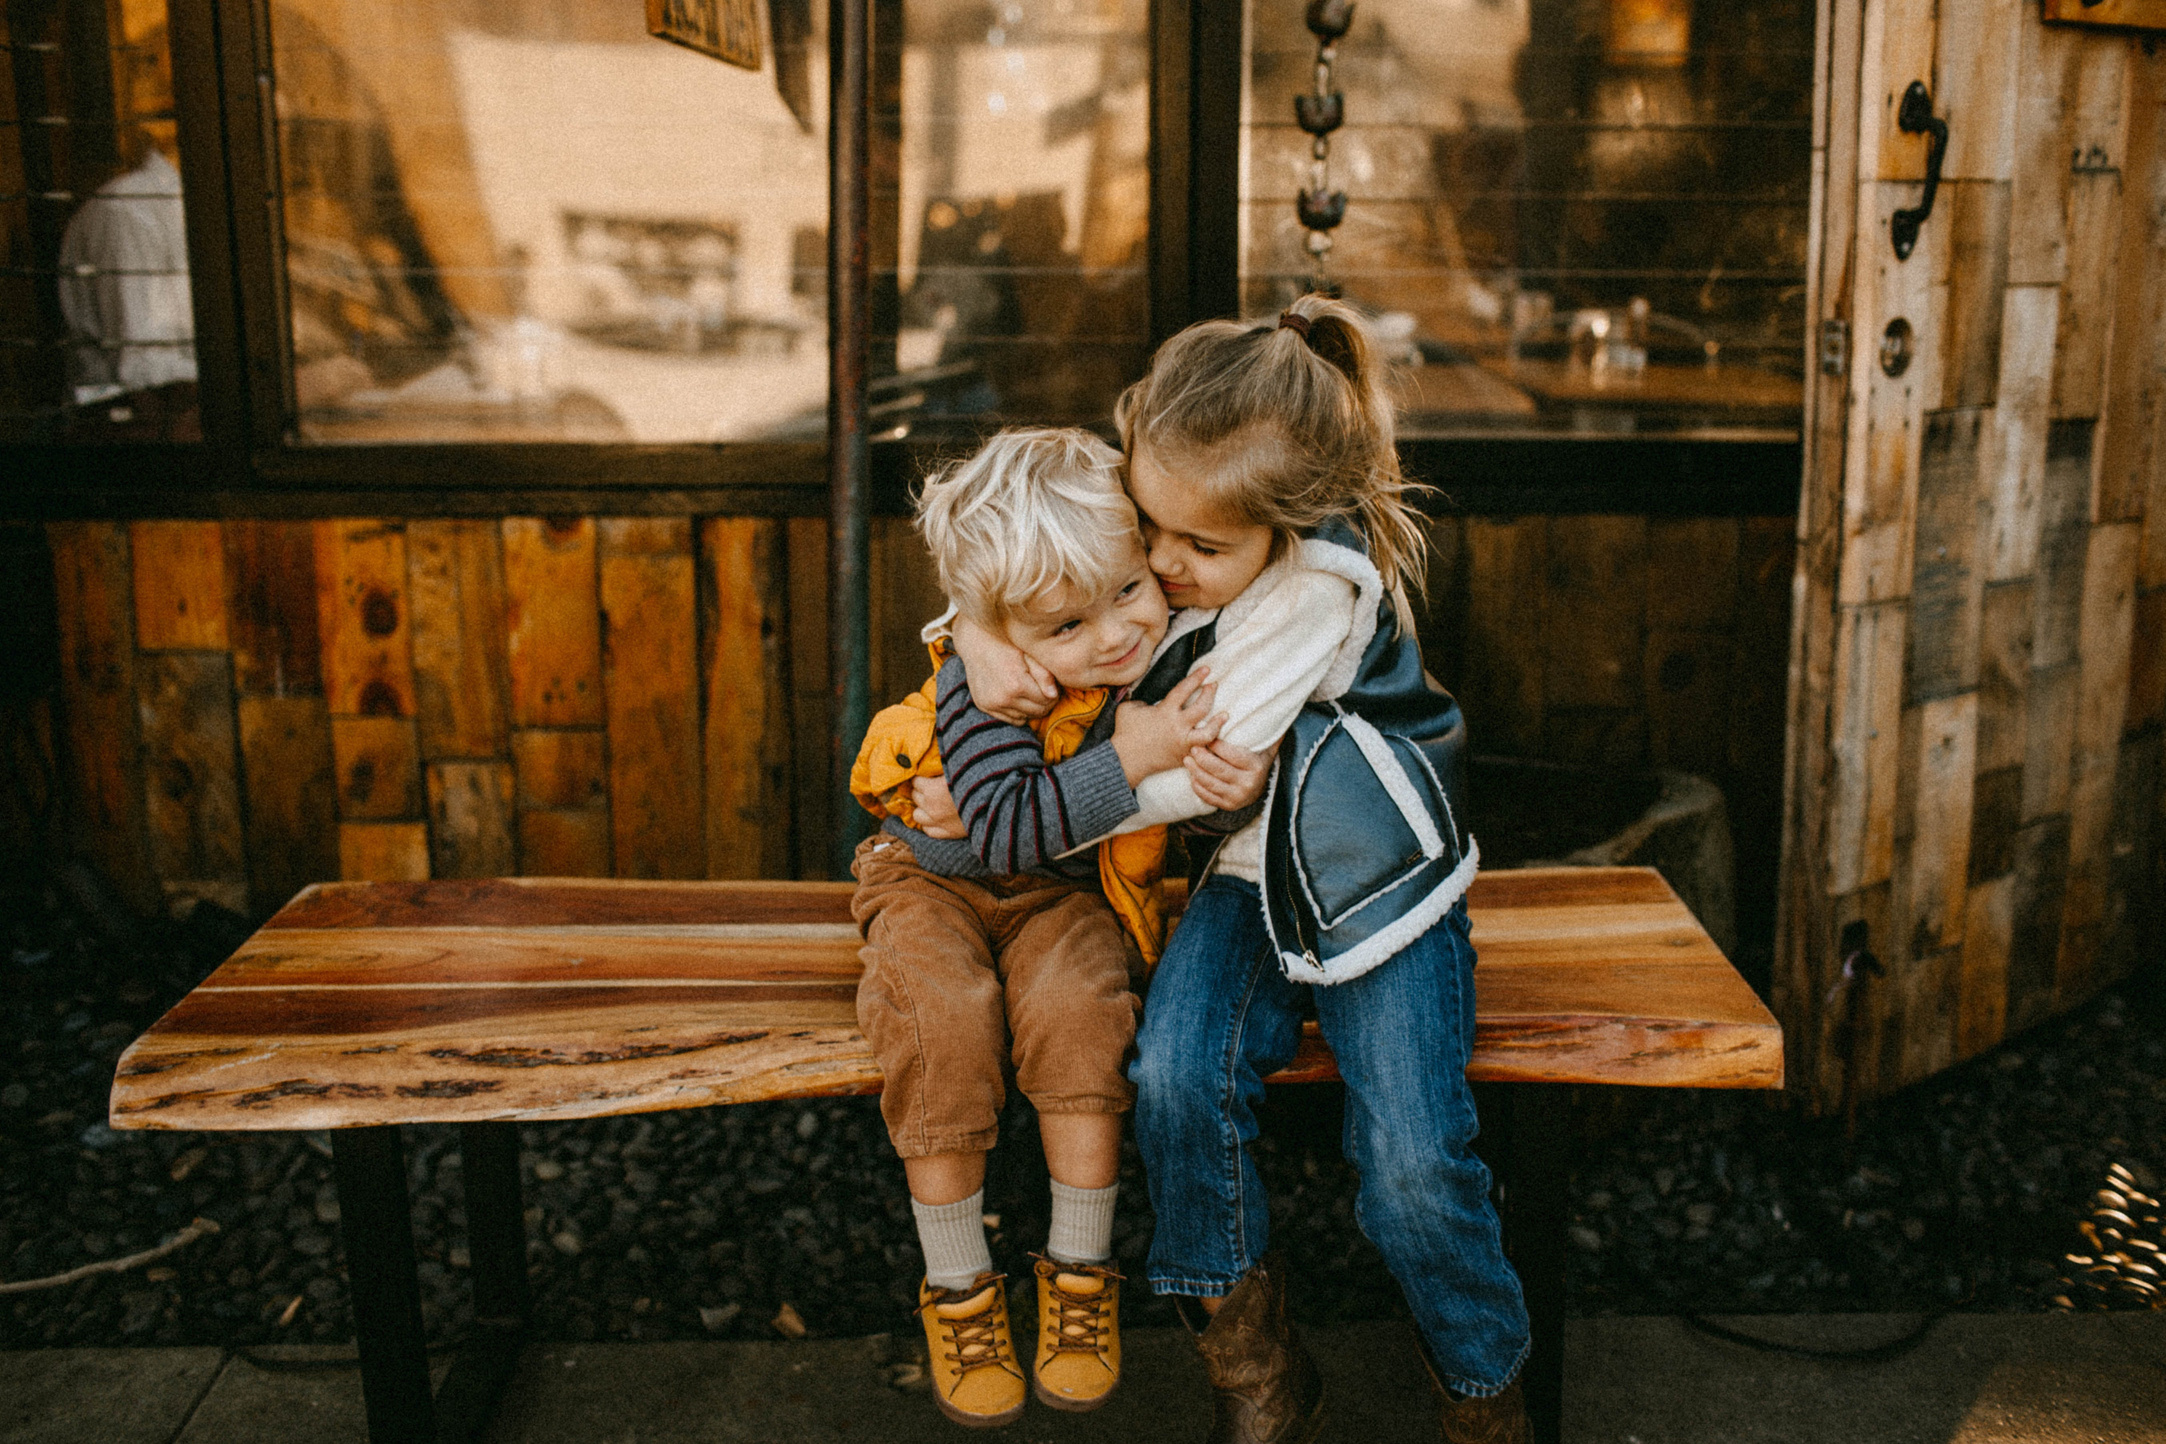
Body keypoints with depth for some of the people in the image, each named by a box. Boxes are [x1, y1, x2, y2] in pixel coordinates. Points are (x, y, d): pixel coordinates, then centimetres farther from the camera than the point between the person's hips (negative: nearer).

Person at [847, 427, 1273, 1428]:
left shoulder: (1169, 657, -18)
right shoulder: (979, 688, -30)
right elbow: (1004, 826, -40)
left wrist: (1248, 783, -34)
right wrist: (1126, 762, -46)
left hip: (1064, 892, 2)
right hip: (936, 876, -2)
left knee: (1076, 1008, -27)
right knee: (945, 1022, -28)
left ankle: (1080, 1273, -6)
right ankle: (958, 1290, -7)